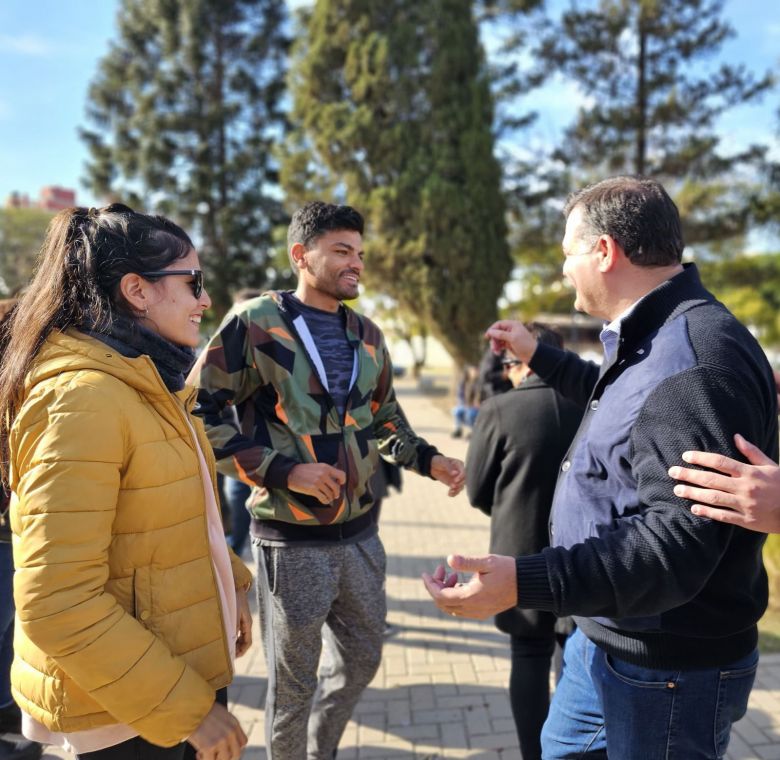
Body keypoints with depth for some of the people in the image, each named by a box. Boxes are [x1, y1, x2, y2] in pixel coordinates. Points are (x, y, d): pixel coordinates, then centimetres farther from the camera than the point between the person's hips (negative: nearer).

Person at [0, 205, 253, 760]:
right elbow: (59, 606, -26)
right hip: (125, 713, -8)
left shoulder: (149, 385, 6)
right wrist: (186, 708, -21)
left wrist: (230, 585, 10)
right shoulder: (81, 397, -23)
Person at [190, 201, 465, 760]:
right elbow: (200, 415, -12)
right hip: (292, 538, -6)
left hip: (360, 532, 6)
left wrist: (429, 460, 1)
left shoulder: (367, 334, 7)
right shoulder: (255, 323, -11)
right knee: (294, 681, 10)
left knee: (361, 659, 21)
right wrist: (282, 469, -20)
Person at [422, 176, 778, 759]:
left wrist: (525, 583, -44)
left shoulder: (695, 363, -30)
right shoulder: (654, 340, 7)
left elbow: (678, 542, -35)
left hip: (667, 672, -10)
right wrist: (539, 356, 30)